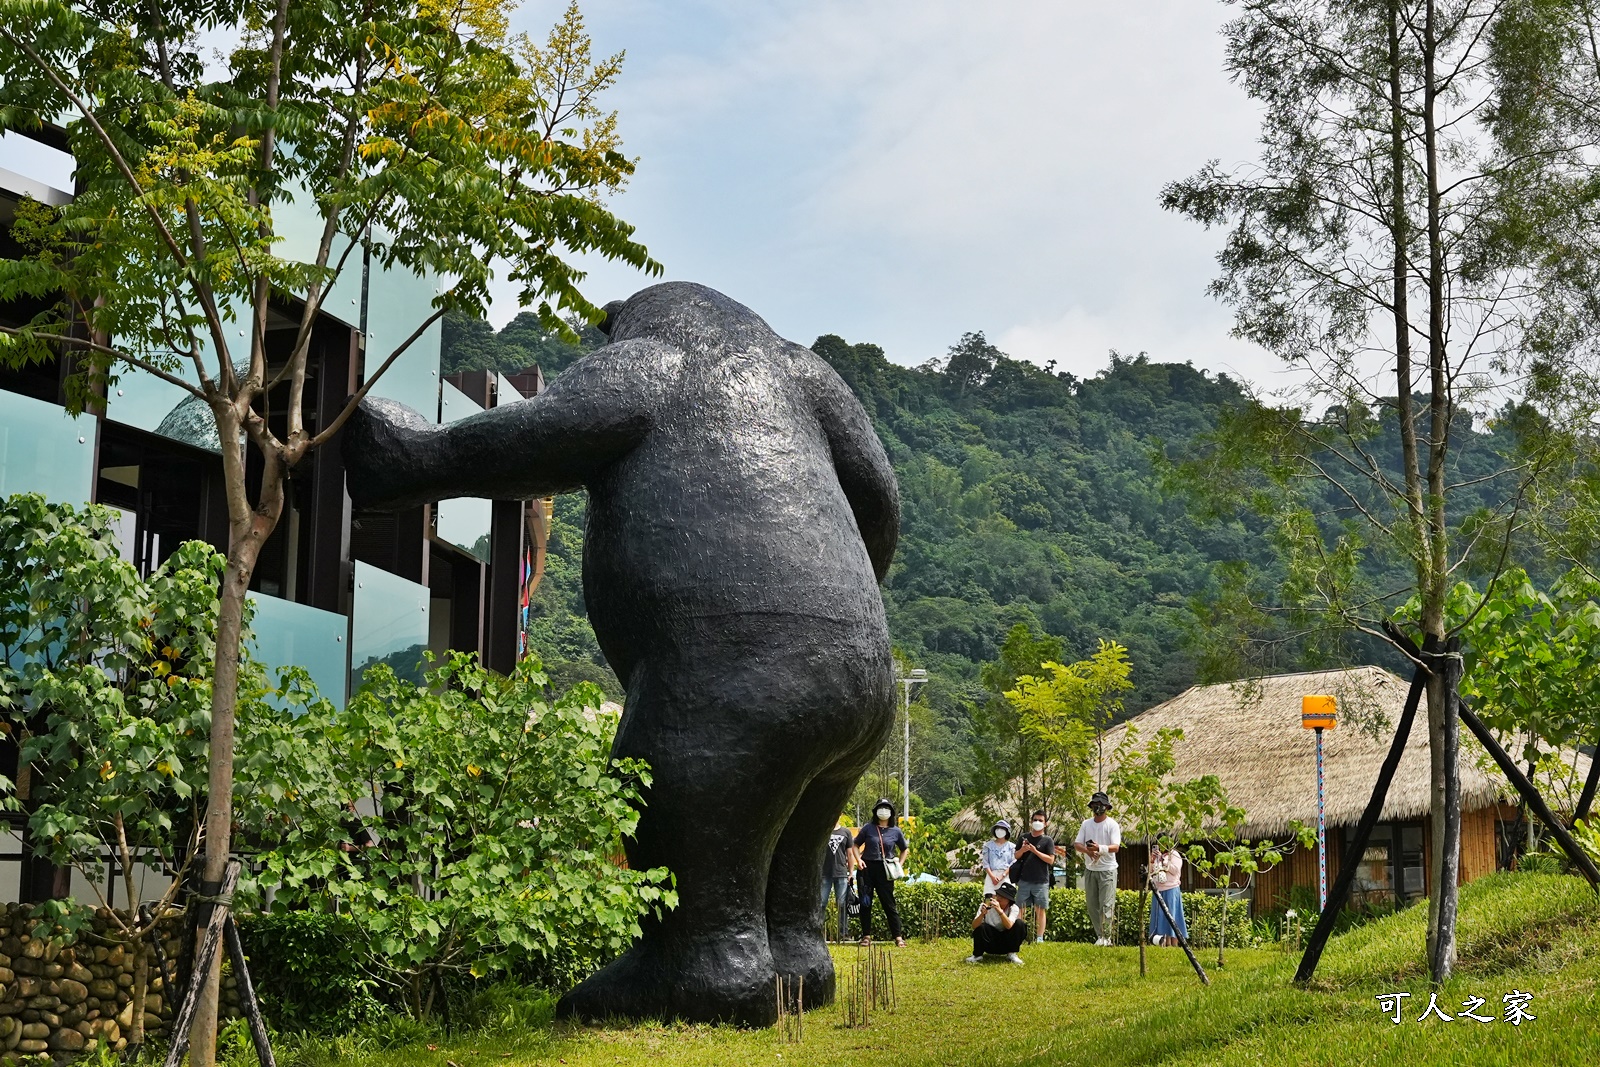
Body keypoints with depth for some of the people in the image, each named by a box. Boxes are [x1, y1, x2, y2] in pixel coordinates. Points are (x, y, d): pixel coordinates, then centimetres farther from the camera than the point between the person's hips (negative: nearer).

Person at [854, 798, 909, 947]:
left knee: (889, 903, 1)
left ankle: (898, 937, 4)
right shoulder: (868, 828, 3)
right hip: (867, 868, 1)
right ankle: (866, 935, 13)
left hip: (885, 871, -1)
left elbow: (904, 849, 18)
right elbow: (856, 845, 10)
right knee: (865, 903, 4)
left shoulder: (895, 831, 4)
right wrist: (859, 860, -5)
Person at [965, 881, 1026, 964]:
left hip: (1007, 943, 1)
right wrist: (982, 914, -41)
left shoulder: (1014, 908, -13)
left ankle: (1011, 954, -8)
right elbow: (974, 926, -23)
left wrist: (1000, 910, -45)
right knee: (981, 927, -30)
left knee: (1020, 924, -23)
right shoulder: (987, 906, -14)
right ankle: (977, 955, -9)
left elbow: (1009, 926, -32)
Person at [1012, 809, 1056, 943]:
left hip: (1041, 881, -3)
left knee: (1041, 910, -1)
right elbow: (1016, 856, 14)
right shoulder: (1024, 837, 11)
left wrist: (1035, 851, -16)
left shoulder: (1048, 840, 1)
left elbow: (1051, 860, -6)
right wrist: (1022, 850, -7)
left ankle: (1039, 938, 1)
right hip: (1024, 880, 3)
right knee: (1020, 908, 1)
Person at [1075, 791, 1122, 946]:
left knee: (1106, 905, -10)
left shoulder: (1112, 824, -4)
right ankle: (1099, 935, 15)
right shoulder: (1086, 824, 10)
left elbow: (1116, 847, -14)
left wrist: (1100, 848, -32)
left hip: (1107, 870, -5)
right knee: (1092, 906, 6)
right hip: (1090, 869, 5)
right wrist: (1088, 850, -18)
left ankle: (1106, 937, -6)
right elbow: (1077, 844, 3)